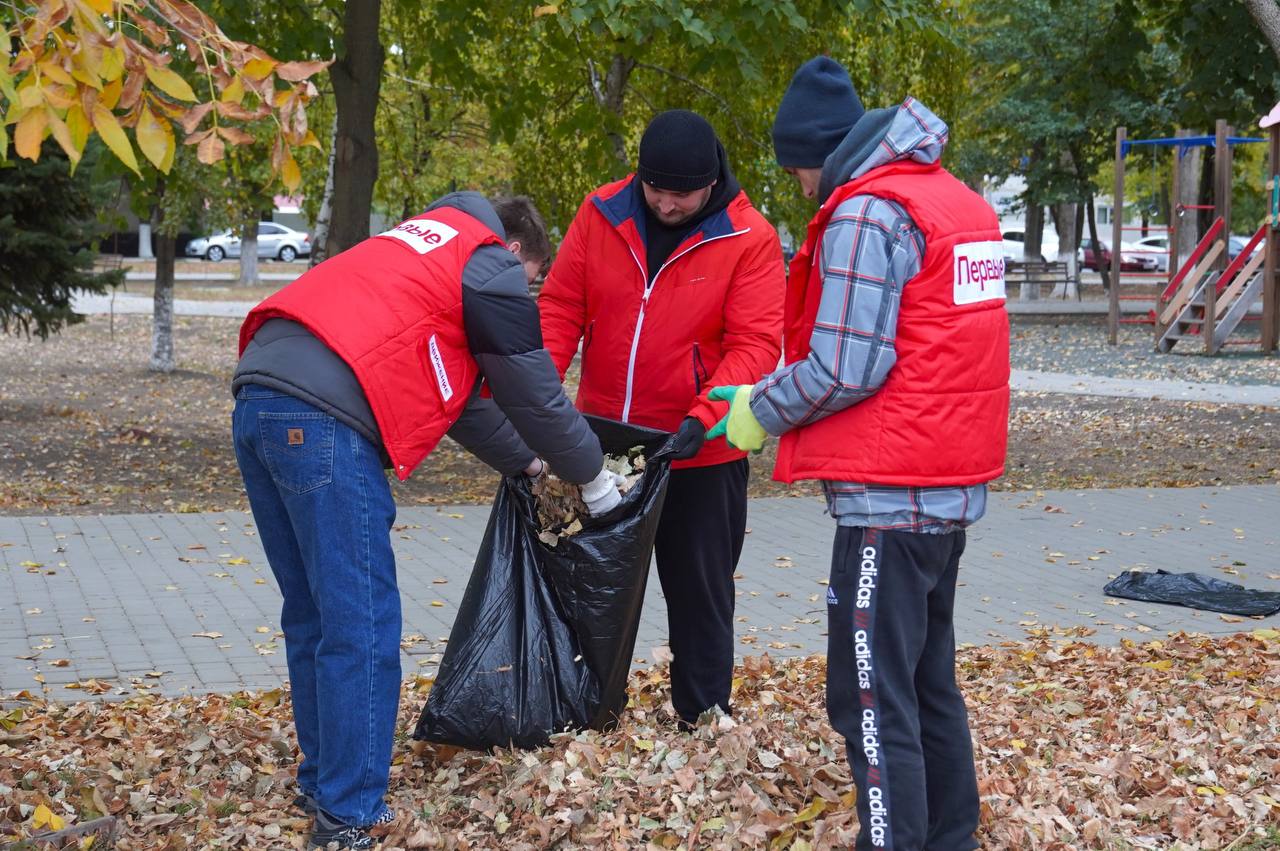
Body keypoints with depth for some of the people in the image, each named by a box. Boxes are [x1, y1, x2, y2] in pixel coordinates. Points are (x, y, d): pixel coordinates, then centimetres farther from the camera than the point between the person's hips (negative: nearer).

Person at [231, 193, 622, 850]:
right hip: (321, 421, -9)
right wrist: (593, 477, 25)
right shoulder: (491, 268, 7)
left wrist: (524, 461, 44)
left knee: (313, 617, 18)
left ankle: (323, 780, 27)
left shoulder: (424, 244, 32)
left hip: (257, 400, 9)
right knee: (361, 629, -4)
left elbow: (456, 386, 38)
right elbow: (533, 391, 10)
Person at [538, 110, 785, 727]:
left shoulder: (750, 240, -12)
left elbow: (754, 344, -17)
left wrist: (705, 417, -30)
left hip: (701, 452, -3)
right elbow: (560, 307, -1)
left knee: (700, 594, 10)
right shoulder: (600, 215, -2)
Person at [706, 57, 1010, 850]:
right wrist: (776, 393, 12)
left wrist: (760, 410, -2)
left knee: (872, 700, -4)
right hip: (952, 486, 10)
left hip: (892, 494, -10)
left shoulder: (865, 211, -14)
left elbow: (845, 369, -19)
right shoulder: (954, 199, 14)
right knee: (929, 681, 19)